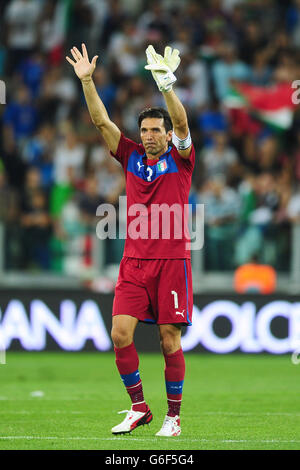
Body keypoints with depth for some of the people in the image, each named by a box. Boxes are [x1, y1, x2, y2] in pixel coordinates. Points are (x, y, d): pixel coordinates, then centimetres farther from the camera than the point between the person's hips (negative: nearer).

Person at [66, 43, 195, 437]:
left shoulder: (180, 158, 3)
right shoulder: (131, 157, 12)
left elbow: (181, 124, -14)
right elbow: (101, 121, 7)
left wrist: (166, 85, -29)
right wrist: (87, 81, -4)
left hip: (172, 260, -3)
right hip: (134, 261, 3)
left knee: (170, 339, -3)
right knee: (121, 334, -6)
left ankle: (174, 415, 8)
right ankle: (139, 408, 7)